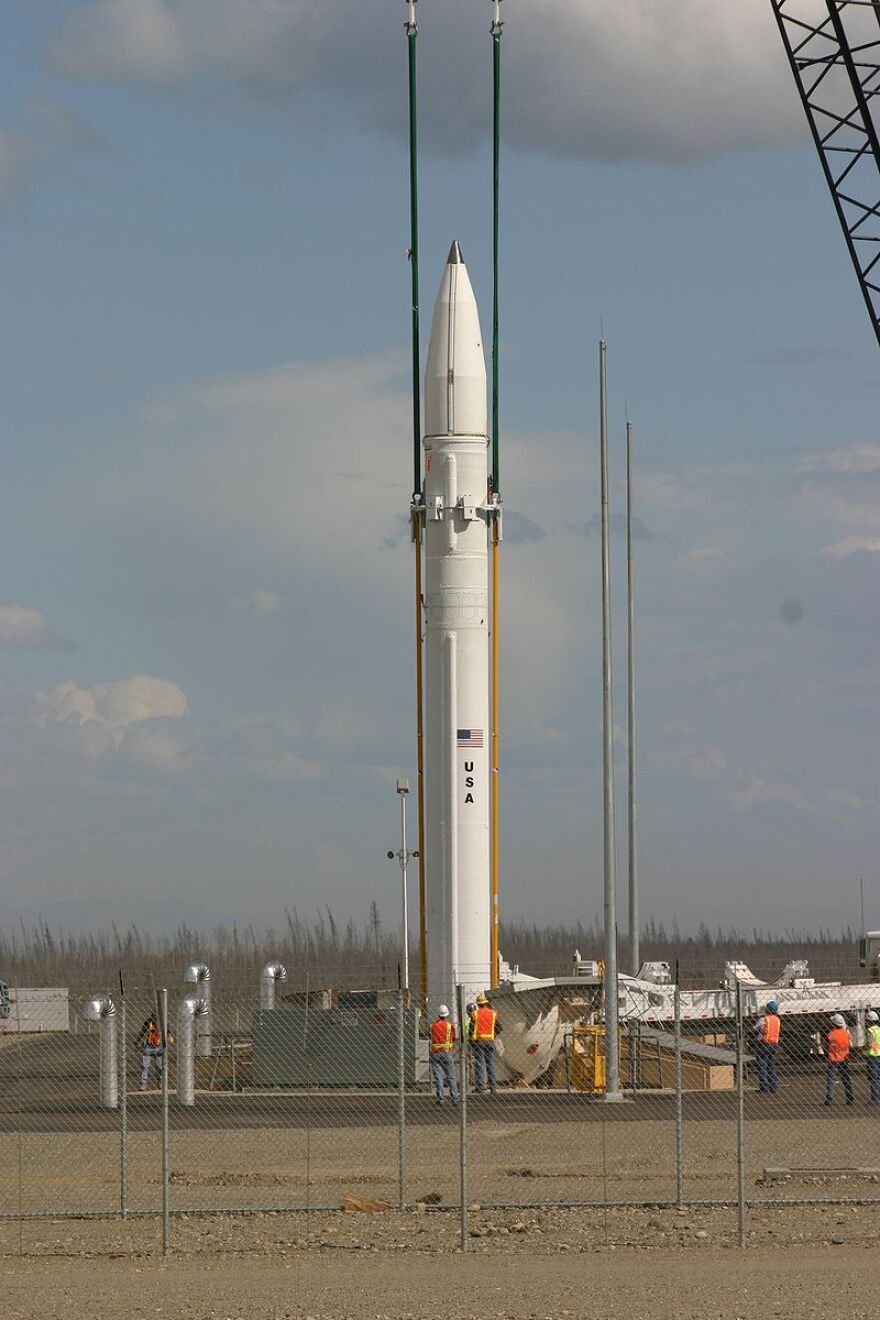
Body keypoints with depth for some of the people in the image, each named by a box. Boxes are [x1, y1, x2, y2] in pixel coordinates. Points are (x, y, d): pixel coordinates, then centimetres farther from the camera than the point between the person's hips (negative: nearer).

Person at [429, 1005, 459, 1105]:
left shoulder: (434, 1024, 0)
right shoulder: (450, 1025, -5)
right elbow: (454, 1039, 4)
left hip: (435, 1052, 1)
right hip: (447, 1052, -1)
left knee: (437, 1076, 1)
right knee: (450, 1076, 5)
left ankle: (440, 1098, -5)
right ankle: (454, 1098, 3)